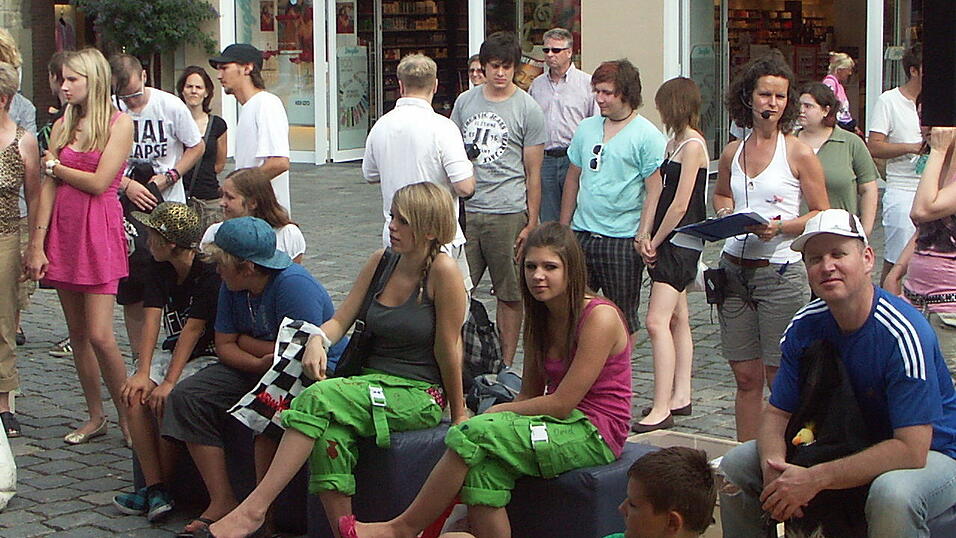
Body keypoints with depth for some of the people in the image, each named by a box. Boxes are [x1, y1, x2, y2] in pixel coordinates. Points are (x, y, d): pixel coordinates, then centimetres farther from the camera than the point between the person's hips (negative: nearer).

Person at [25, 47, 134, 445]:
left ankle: (127, 418, 4)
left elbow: (99, 182, -13)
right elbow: (48, 188, 5)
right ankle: (95, 416, 18)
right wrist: (36, 244, -2)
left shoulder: (119, 123, -4)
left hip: (98, 232, -5)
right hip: (63, 230, 5)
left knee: (99, 336, -10)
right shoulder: (63, 125, 11)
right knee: (77, 334, 8)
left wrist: (55, 166, 1)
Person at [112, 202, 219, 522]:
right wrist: (143, 373, -19)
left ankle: (163, 488, -12)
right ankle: (154, 488, -19)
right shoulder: (159, 274, 6)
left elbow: (193, 329, -23)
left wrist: (169, 382, -27)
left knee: (166, 400, -29)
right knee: (134, 395, -19)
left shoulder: (209, 274, -17)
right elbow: (151, 321, -6)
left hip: (209, 357, -7)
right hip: (172, 354, 7)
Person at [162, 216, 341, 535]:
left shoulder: (294, 284, -23)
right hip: (256, 369, 8)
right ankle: (221, 501, -12)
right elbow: (224, 345, 3)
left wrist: (244, 341, -11)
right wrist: (260, 362, -20)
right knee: (187, 397, -8)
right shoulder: (232, 286, 1)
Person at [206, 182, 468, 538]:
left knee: (319, 398, -28)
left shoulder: (442, 271, -12)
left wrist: (458, 413, -4)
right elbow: (341, 320, 10)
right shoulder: (381, 262, 9)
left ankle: (255, 508, -27)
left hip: (421, 395, -6)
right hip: (373, 381, 6)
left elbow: (448, 348, -9)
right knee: (330, 432, -30)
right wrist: (318, 340, -12)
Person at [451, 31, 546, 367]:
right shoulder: (465, 101, 11)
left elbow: (533, 173, 0)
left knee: (510, 295, 3)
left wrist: (531, 223, -4)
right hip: (465, 212, 3)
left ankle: (505, 365, 12)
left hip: (508, 214, -3)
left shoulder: (527, 109, 0)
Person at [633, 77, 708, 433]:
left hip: (681, 240, -11)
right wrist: (645, 235, 0)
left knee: (657, 321, -17)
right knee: (677, 319, 14)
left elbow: (680, 205, -17)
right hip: (667, 240, 11)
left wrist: (656, 242, -9)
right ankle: (680, 397, 22)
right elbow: (656, 190, 11)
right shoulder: (674, 143, 17)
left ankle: (661, 409, -19)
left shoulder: (692, 145, -13)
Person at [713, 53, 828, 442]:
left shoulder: (799, 154, -4)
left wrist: (779, 228, -17)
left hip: (780, 272, -4)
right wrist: (725, 214, 5)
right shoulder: (732, 153, 9)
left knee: (780, 379, -1)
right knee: (746, 377, 10)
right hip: (734, 270, 4)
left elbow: (822, 215, -3)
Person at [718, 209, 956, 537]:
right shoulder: (805, 326, -7)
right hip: (848, 447, 6)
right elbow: (777, 413, -2)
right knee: (737, 464, -3)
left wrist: (814, 479, -35)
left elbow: (911, 449, -31)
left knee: (892, 493, -40)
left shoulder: (902, 332, -27)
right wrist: (774, 468, -26)